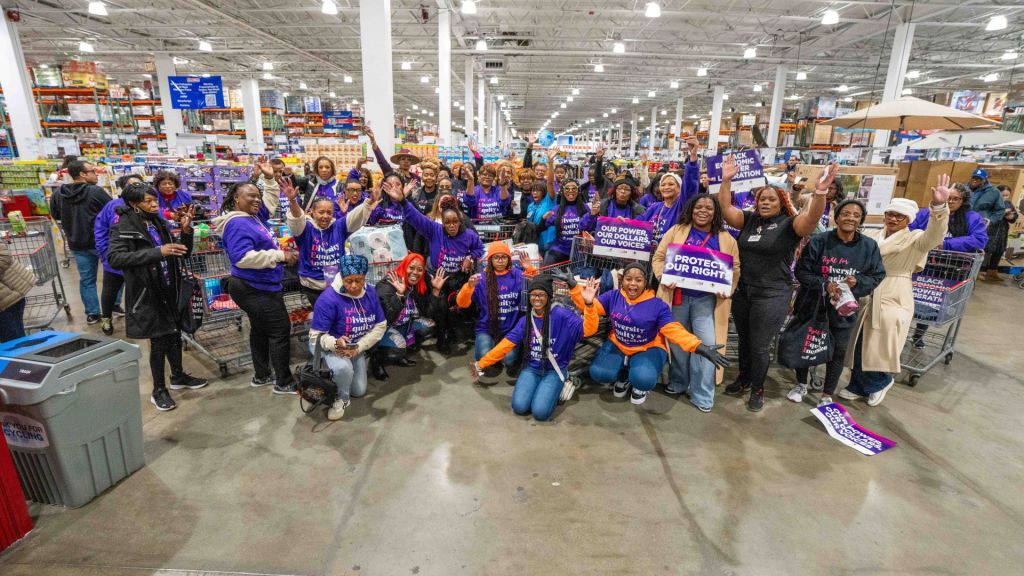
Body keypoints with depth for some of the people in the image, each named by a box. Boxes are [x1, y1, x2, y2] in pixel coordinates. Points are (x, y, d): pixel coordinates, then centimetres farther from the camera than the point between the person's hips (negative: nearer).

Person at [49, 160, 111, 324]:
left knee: (86, 279, 11)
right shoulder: (96, 191, -16)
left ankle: (92, 313, 14)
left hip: (77, 244, 5)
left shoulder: (58, 193, 2)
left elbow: (55, 215, 16)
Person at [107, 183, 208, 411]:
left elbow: (183, 253, 8)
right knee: (159, 340, 1)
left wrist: (186, 230, -10)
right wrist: (157, 252, -32)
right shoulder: (123, 228, -10)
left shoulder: (160, 223, 7)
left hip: (169, 290, 6)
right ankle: (158, 391, 17)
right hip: (146, 294, -5)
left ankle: (178, 376, 34)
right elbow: (114, 258, -24)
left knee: (174, 334, 15)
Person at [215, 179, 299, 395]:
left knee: (260, 329, 19)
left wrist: (271, 181, 18)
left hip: (257, 287, 11)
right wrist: (280, 256, -28)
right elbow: (243, 257, -31)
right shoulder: (237, 224, -19)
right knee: (280, 330, -7)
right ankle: (284, 382, 2)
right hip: (256, 288, -11)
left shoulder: (252, 218, 10)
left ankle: (262, 375, 33)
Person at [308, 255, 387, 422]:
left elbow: (380, 325, -10)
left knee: (359, 392, 14)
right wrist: (336, 344, -47)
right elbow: (316, 336, -26)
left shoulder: (370, 293, -15)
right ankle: (341, 399, -7)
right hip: (330, 346, -5)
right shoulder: (328, 298, -30)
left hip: (357, 347, 5)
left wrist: (359, 347, -22)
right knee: (343, 367, -40)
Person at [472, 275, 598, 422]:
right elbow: (506, 344, 2)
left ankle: (555, 388, 12)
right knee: (519, 407, -17)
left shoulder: (560, 315, -14)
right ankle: (538, 387, 15)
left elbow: (588, 329, -26)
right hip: (532, 369, 4)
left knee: (540, 412, -20)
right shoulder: (525, 320, 1)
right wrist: (481, 364, 1)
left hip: (554, 370, -3)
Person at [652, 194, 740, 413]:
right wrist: (664, 278, -15)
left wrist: (727, 290, -10)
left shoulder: (726, 239, 7)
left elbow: (734, 268, 7)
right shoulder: (677, 231, 4)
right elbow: (659, 257, 2)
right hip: (677, 294, 0)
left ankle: (702, 395, 9)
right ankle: (678, 382, 31)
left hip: (707, 298, 0)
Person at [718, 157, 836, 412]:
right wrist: (726, 180, -14)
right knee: (744, 340, 18)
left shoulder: (789, 224, -7)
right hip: (742, 290, 4)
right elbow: (725, 209, -4)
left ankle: (757, 389, 23)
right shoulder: (749, 219, 5)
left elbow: (812, 218, -25)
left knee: (760, 345, 4)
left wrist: (821, 192, -40)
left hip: (772, 295, -4)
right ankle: (743, 379, 37)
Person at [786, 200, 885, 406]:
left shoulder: (869, 246, -5)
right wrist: (824, 285, -23)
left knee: (838, 351, 9)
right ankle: (801, 385, 35)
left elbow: (877, 276, 2)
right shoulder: (818, 241, -12)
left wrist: (857, 281, -18)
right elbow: (802, 271, -9)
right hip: (812, 304, -1)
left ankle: (827, 395, 27)